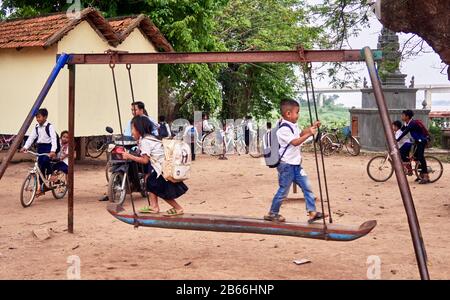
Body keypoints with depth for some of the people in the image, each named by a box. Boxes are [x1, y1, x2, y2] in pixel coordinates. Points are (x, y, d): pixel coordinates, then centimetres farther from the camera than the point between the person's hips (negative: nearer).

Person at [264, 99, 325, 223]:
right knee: (283, 191, 2)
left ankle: (312, 212, 5)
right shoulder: (283, 129, -21)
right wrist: (309, 134, -33)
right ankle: (272, 213, 17)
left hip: (296, 164, 9)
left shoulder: (293, 126, 9)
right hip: (286, 165, -9)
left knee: (307, 187, 4)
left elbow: (300, 134, 28)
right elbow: (295, 142, -30)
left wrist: (312, 127, 16)